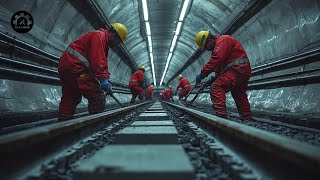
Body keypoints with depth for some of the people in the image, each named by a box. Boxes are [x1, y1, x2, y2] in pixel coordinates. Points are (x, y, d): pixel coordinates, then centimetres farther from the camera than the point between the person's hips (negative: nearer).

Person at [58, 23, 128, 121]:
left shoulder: (104, 43, 25)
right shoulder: (100, 35, -7)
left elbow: (103, 62, 20)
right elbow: (97, 59, -21)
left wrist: (106, 79, 8)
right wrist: (103, 78, -24)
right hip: (75, 65, -11)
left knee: (69, 99, 15)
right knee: (98, 96, -13)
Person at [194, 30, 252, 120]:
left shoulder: (223, 40, -9)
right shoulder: (217, 45, 25)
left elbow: (216, 60, -24)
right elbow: (218, 65, 23)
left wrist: (202, 74, -23)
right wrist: (217, 76, 7)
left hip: (237, 69, -11)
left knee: (216, 88, -20)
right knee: (240, 96, 18)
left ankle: (221, 115, -30)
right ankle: (248, 119, 26)